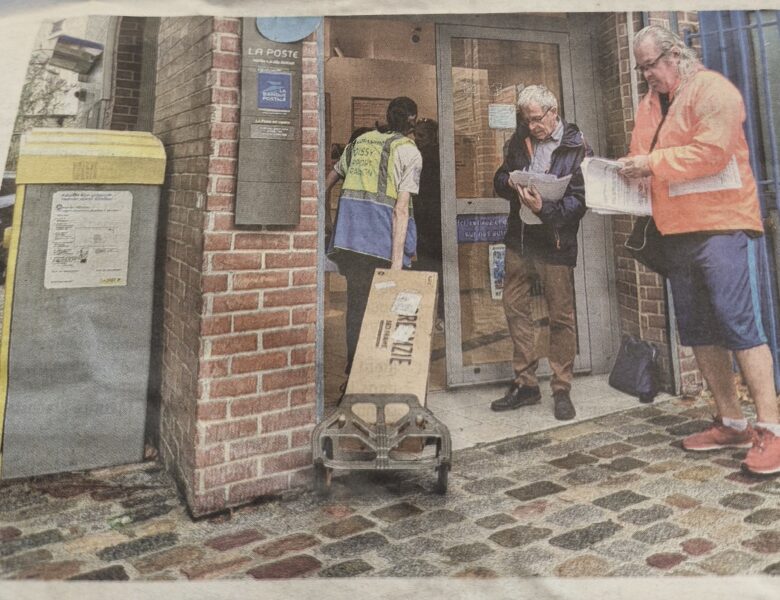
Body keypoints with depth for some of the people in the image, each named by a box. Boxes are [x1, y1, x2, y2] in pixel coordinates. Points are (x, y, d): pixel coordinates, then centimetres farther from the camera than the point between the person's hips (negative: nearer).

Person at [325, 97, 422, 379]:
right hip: (382, 229, -5)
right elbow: (401, 208, -10)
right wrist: (397, 260, -13)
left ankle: (354, 369, 16)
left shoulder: (360, 141, 18)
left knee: (356, 301, 12)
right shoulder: (409, 152, 0)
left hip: (349, 224, 6)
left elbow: (330, 178, 25)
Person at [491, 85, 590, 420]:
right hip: (519, 238, 6)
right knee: (514, 308, 8)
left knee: (561, 316, 1)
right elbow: (499, 179, 17)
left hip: (555, 243, -5)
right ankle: (525, 384, 20)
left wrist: (544, 209, -27)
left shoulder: (576, 148, -6)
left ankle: (562, 390, 14)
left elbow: (579, 200, -12)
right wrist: (510, 183, -6)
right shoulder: (518, 141, 10)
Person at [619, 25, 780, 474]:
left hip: (721, 223, -8)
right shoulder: (649, 105, 18)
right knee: (698, 331, 8)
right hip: (677, 232, 8)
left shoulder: (711, 90, -6)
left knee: (739, 324, -12)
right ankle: (731, 423, 17)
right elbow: (645, 160, 23)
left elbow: (711, 152, -19)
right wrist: (630, 168, 1)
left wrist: (653, 162, -16)